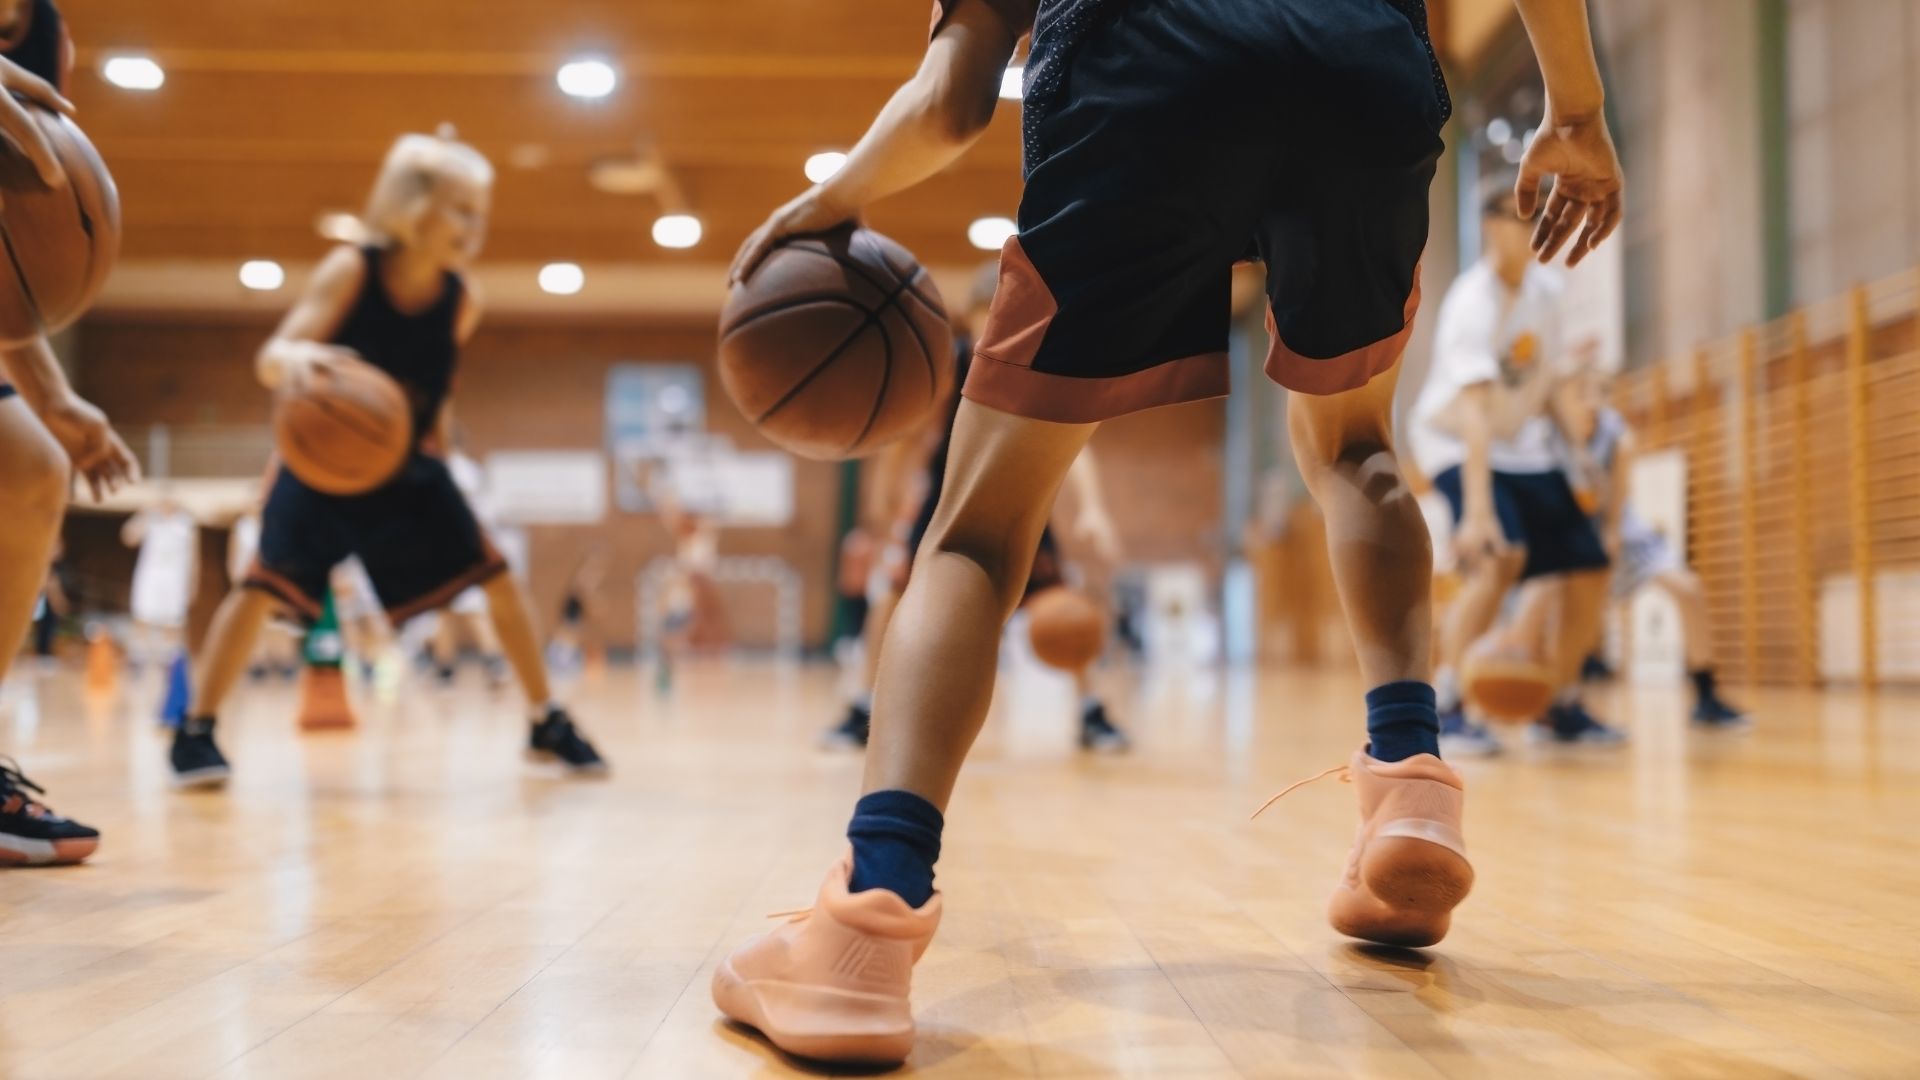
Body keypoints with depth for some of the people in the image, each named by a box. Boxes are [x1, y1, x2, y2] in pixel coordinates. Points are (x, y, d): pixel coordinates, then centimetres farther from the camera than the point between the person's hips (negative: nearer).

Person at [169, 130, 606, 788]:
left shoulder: (462, 300, -11)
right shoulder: (351, 271, -22)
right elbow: (270, 361, -31)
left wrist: (435, 432, 7)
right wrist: (299, 358, -52)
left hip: (408, 465, 3)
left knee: (494, 574, -4)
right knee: (267, 581, -17)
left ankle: (546, 724, 8)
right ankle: (196, 730, -1)